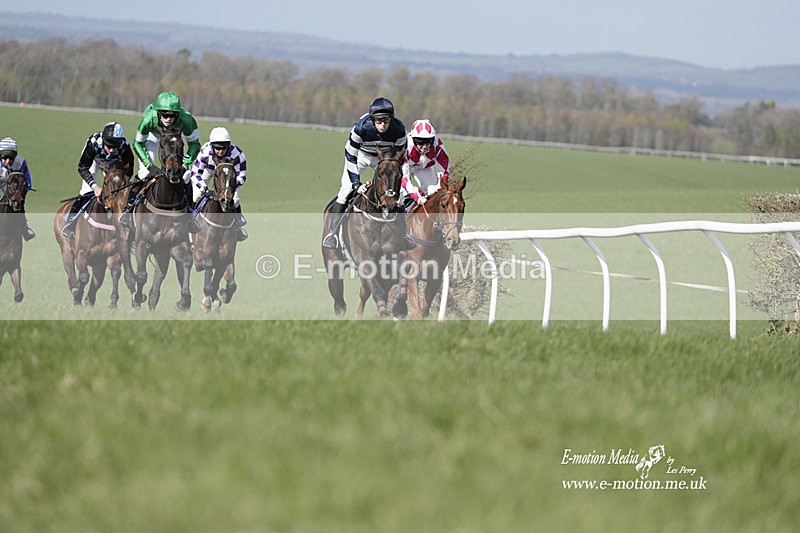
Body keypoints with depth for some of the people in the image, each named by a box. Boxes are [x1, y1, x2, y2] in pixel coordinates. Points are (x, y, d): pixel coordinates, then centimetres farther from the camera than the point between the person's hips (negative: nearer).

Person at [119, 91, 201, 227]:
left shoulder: (186, 120, -41)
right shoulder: (149, 119, -42)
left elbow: (194, 144, -24)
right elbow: (138, 144, -24)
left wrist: (185, 164, -36)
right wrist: (149, 165, -33)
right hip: (153, 134, -1)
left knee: (185, 175, -4)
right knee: (145, 170, -16)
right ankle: (128, 208, -2)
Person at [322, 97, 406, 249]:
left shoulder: (398, 130, -29)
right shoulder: (361, 127, -36)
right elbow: (350, 156, -26)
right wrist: (356, 183, -28)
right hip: (361, 154, -2)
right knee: (346, 189, -15)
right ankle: (332, 232, -10)